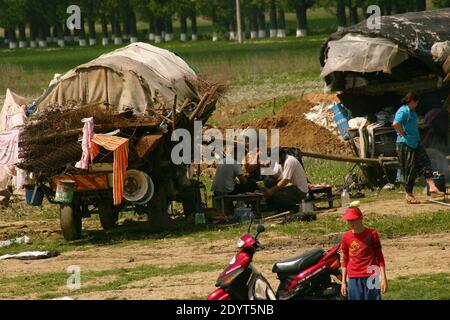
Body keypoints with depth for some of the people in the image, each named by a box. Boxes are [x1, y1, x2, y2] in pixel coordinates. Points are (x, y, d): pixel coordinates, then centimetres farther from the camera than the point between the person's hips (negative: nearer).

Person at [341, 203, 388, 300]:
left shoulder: (371, 234, -2)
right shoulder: (346, 237, 6)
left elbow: (379, 256, 0)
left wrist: (383, 278, -6)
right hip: (353, 279, 3)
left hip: (371, 277, -3)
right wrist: (343, 282, 11)